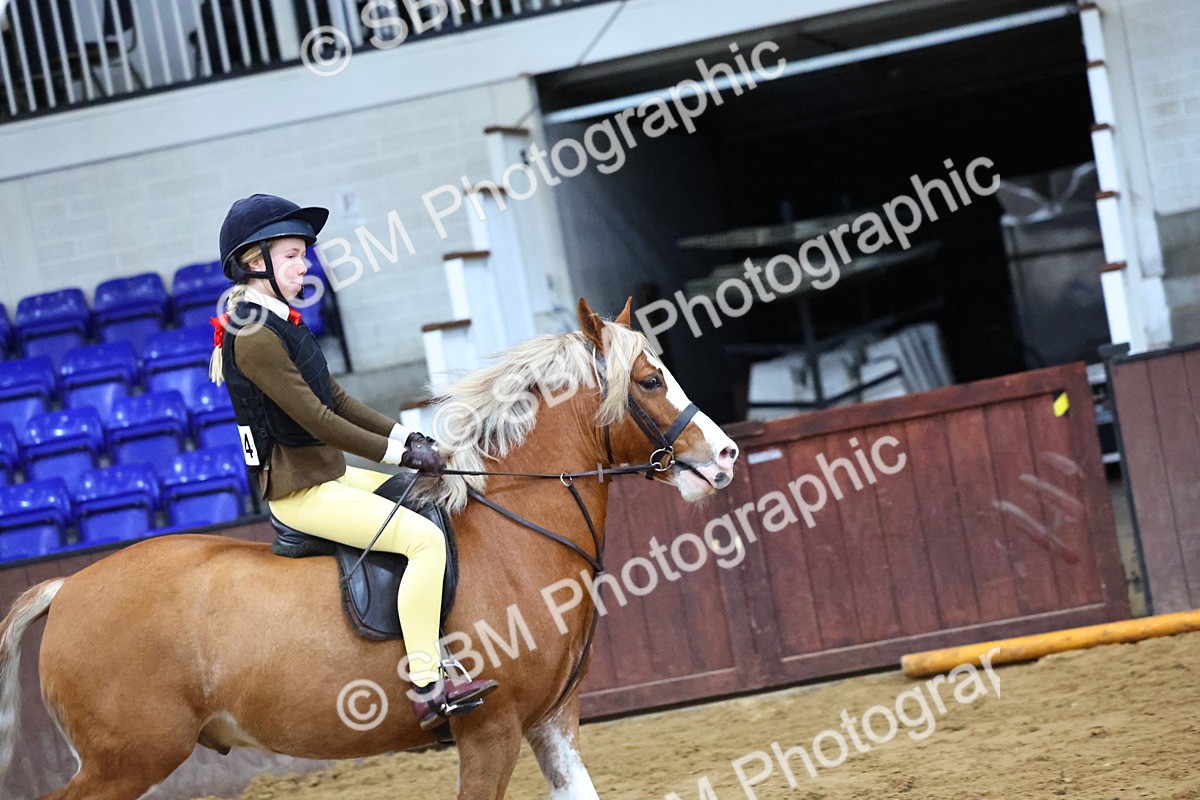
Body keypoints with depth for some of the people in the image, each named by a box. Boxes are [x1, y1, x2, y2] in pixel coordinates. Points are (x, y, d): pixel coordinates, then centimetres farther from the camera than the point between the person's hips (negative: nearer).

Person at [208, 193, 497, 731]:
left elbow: (336, 399, 17)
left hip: (328, 474, 11)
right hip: (300, 490, -11)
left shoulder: (281, 324, 13)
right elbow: (316, 419, -21)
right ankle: (428, 690, -26)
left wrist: (404, 436, 6)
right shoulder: (254, 338, -19)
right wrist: (400, 453, -16)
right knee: (425, 539, -23)